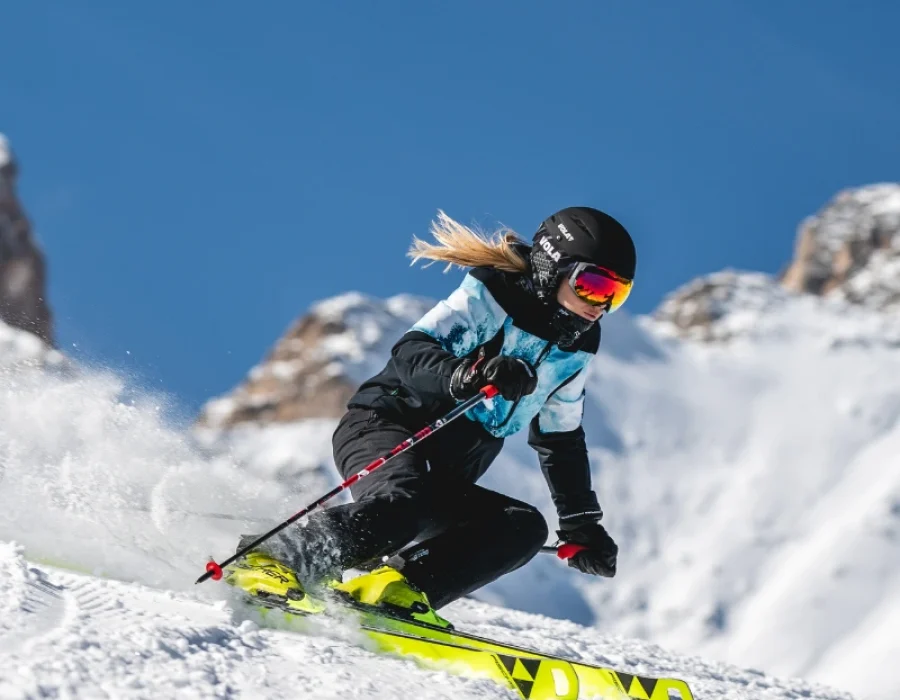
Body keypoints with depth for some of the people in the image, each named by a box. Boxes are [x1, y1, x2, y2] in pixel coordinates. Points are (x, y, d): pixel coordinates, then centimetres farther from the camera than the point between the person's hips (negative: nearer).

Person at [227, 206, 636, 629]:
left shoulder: (574, 355, 12)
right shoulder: (489, 297, -10)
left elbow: (562, 443, 25)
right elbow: (411, 352, -23)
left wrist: (582, 526, 23)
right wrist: (465, 375, -44)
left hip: (444, 482, 7)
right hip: (383, 427, -7)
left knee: (525, 527, -16)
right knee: (408, 500, -37)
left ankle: (396, 584, -25)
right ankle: (270, 559, -31)